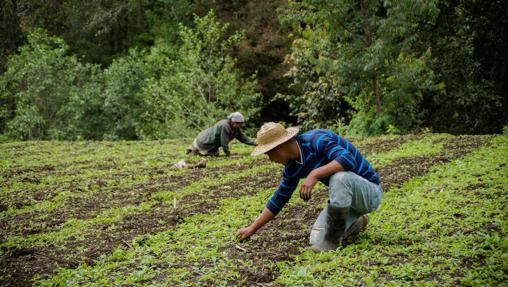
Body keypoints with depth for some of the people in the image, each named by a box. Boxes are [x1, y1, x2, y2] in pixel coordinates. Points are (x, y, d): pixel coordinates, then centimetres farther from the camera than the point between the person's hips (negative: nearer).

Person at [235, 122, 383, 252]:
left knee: (340, 177, -38)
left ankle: (333, 238, -20)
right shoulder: (292, 167, -1)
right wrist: (252, 228, 9)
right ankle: (356, 222, 18)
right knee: (317, 240, -7)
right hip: (346, 197, 7)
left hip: (369, 190, -7)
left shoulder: (317, 139, -25)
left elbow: (349, 160, -39)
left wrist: (314, 174, -44)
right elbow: (279, 199, 9)